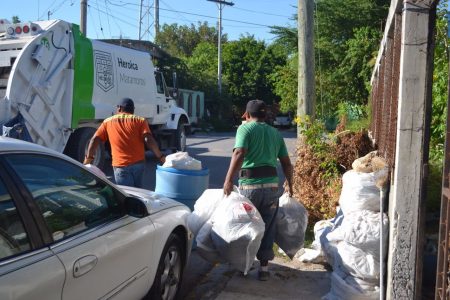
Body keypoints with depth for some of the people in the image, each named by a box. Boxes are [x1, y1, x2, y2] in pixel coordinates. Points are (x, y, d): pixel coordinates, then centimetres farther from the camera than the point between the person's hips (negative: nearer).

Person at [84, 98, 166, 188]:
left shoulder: (108, 121, 12)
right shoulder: (140, 120, 7)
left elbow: (95, 139, 8)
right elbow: (149, 140, -5)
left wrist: (88, 158, 17)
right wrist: (160, 157, -1)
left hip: (120, 165, -2)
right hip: (139, 163, 2)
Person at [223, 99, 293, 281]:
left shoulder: (245, 128, 0)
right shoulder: (275, 133, 15)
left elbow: (239, 154, -17)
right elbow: (286, 163, 15)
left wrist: (229, 180, -19)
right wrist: (289, 183, 28)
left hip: (250, 184, -4)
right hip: (272, 185, 4)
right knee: (267, 227, 11)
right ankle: (264, 267, 16)